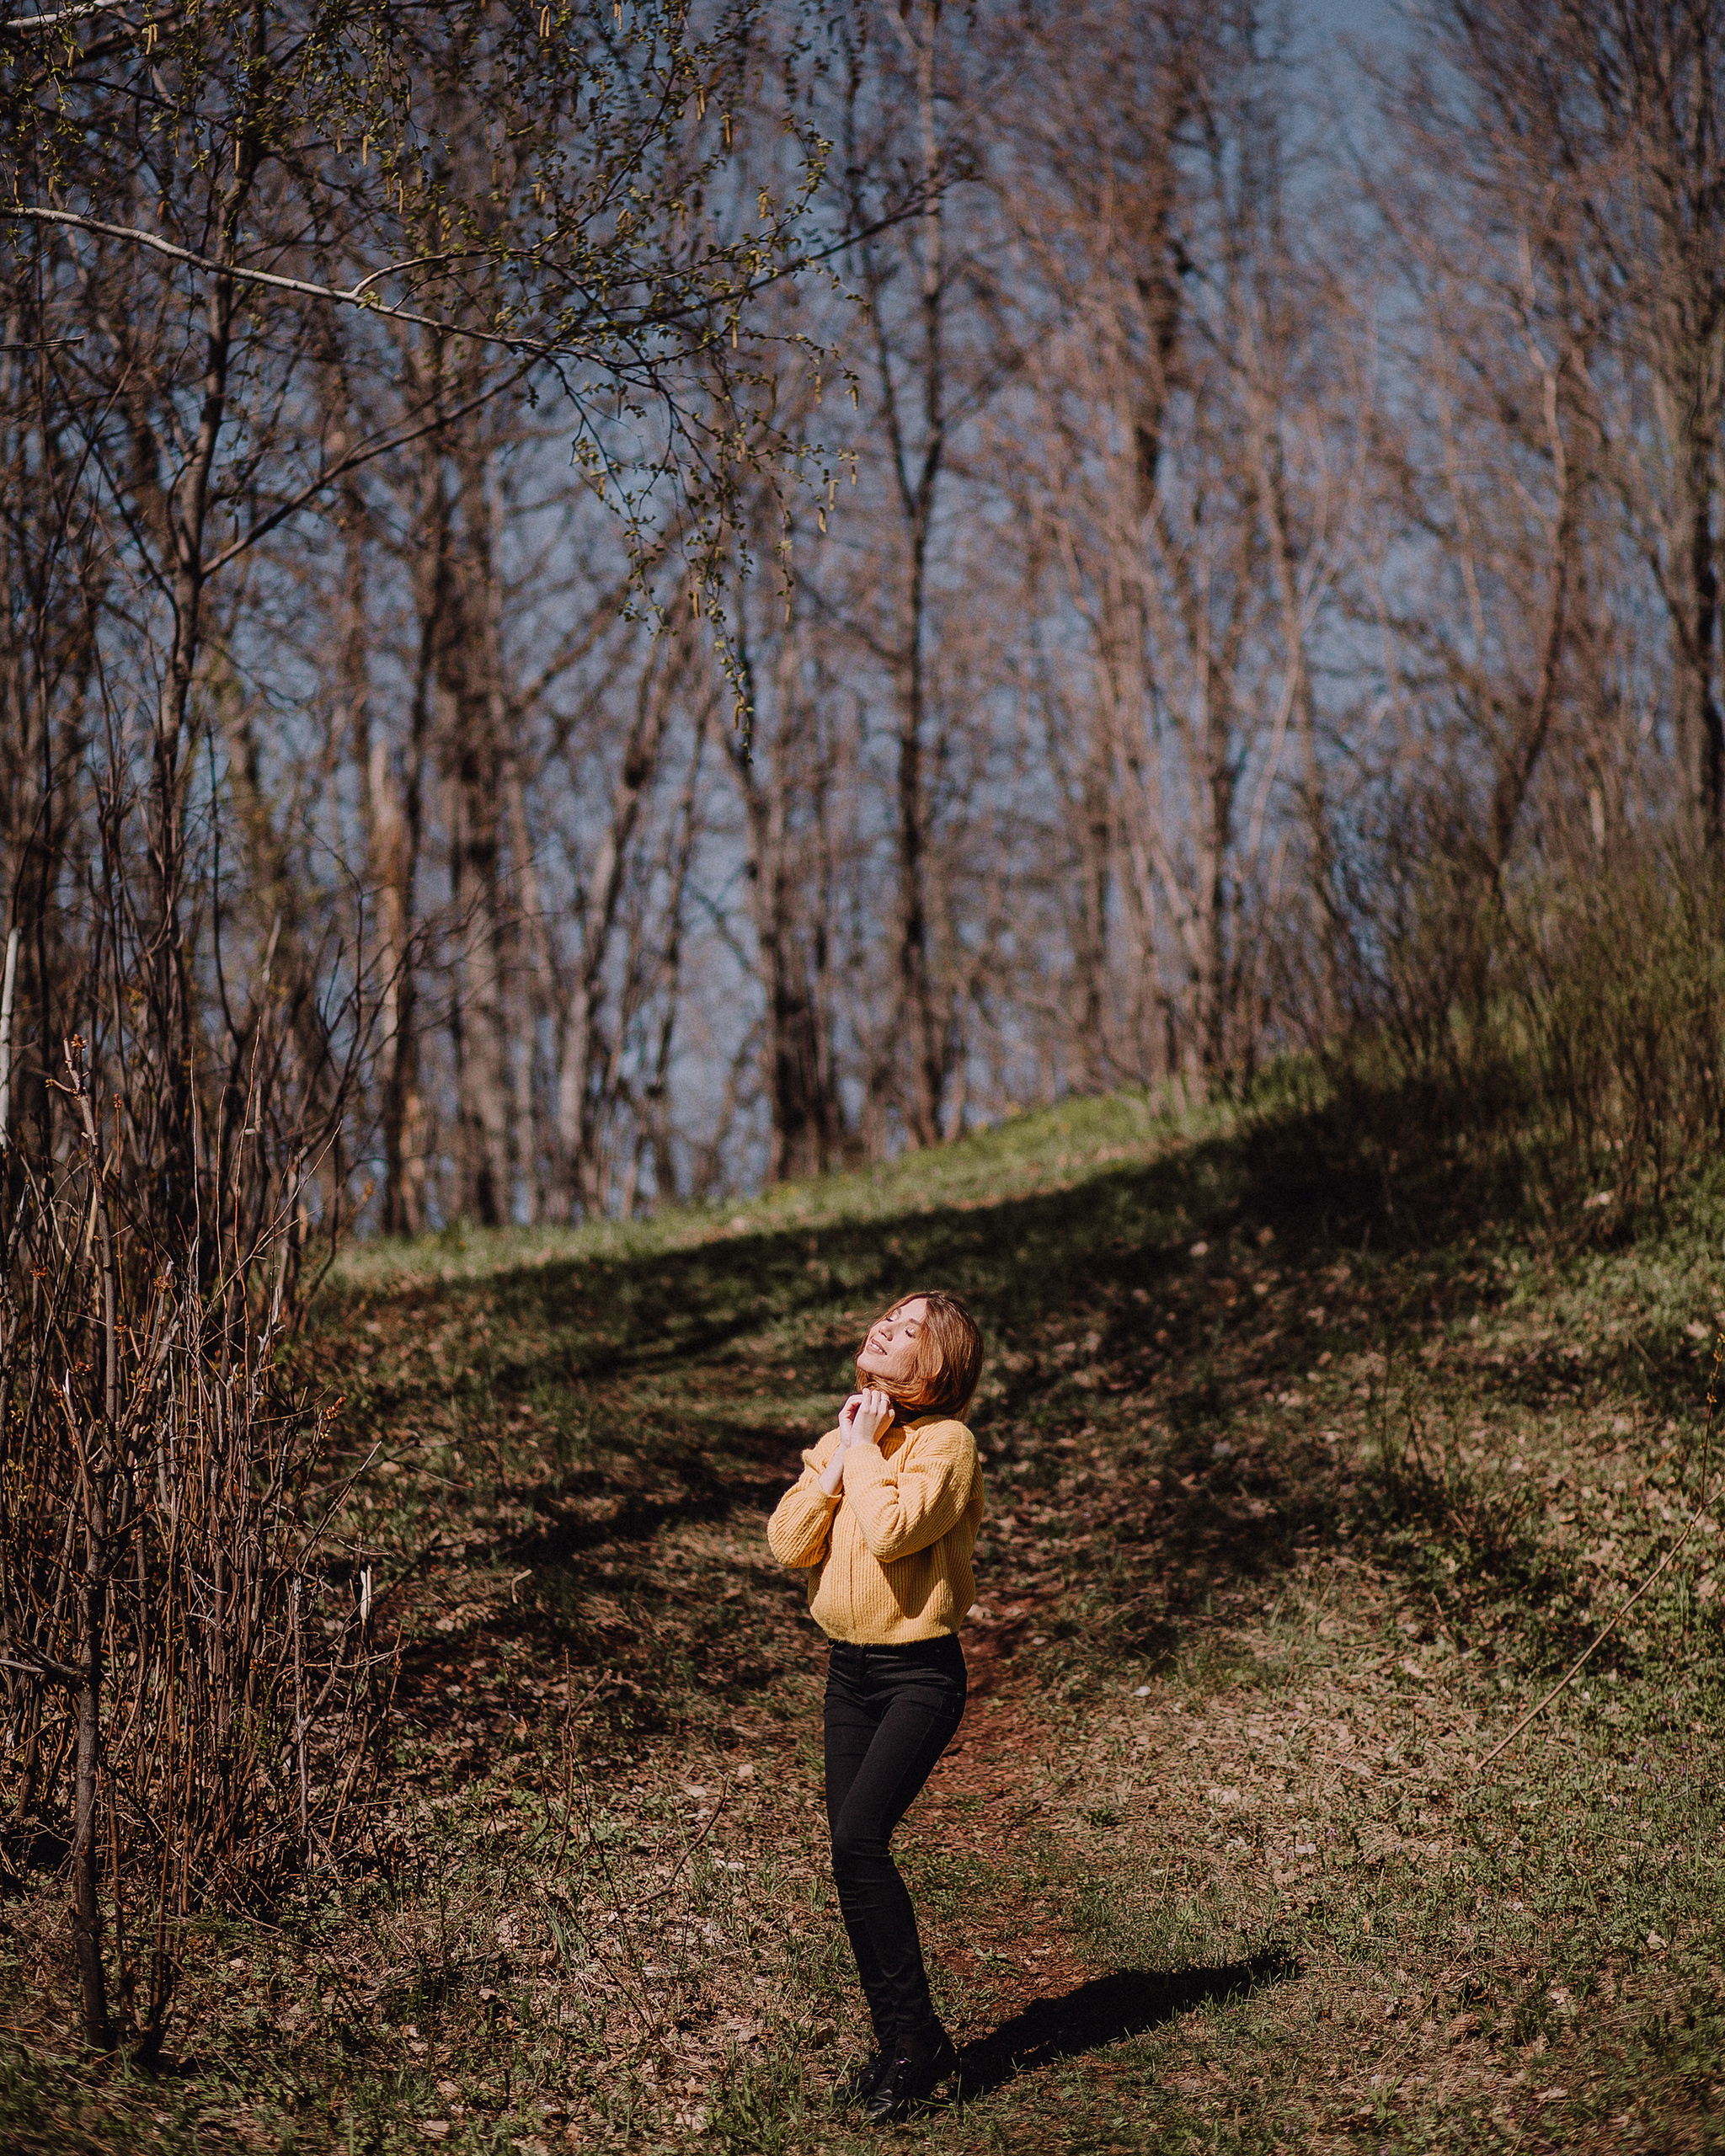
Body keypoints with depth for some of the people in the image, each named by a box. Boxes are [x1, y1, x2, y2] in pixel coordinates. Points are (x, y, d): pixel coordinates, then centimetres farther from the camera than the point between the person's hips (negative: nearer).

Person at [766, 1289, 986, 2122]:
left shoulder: (945, 1441, -10)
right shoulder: (841, 1440, 11)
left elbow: (893, 1529, -25)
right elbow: (789, 1542, 0)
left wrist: (865, 1451, -12)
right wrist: (838, 1455, -7)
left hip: (921, 1670, -7)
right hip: (849, 1669, 7)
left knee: (858, 1842, -19)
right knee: (854, 1854, 5)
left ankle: (914, 2036, -8)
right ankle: (901, 2044, 16)